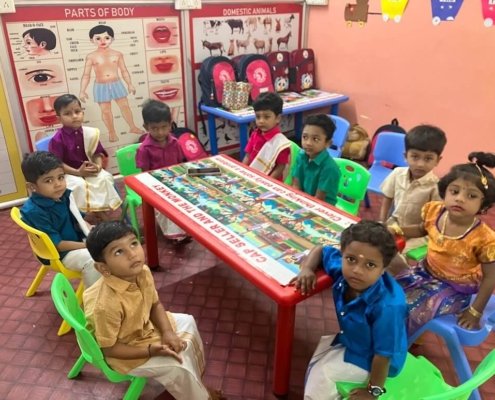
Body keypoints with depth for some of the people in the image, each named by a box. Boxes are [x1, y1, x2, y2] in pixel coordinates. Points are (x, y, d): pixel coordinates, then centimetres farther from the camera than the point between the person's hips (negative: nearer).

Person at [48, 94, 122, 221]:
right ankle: (92, 210, -16)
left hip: (90, 169, 4)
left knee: (104, 178, -22)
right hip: (69, 173, -4)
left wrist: (98, 166, -17)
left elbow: (98, 154, 4)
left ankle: (101, 208, -9)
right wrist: (77, 172, -23)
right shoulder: (57, 139, -14)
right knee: (79, 185, -33)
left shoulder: (89, 133, -2)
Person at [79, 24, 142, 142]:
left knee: (125, 106, 9)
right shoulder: (91, 56, -6)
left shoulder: (117, 54, -2)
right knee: (106, 110, 5)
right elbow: (86, 75, -4)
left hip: (116, 84, 1)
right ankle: (112, 133, 20)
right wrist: (82, 91, -8)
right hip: (101, 87, -1)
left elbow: (124, 71, 7)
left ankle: (133, 127, 26)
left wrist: (130, 84, 6)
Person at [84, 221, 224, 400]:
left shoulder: (143, 272, -19)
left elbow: (155, 305, -1)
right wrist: (150, 351, -28)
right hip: (125, 350, -7)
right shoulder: (106, 304, -39)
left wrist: (168, 332, -15)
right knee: (177, 366, -14)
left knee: (187, 323, 13)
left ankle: (193, 383, 36)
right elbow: (108, 348, -25)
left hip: (144, 326, 7)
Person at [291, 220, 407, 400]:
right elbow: (321, 250, -2)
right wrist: (307, 269, -22)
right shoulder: (343, 269, -23)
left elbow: (383, 354, -30)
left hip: (368, 359, -7)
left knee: (322, 376, -3)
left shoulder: (387, 307, -42)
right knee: (316, 365, 22)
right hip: (350, 341, 7)